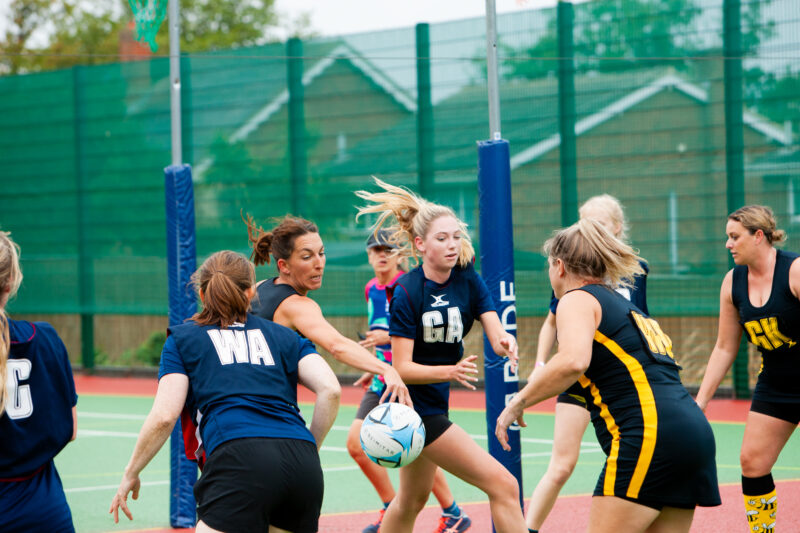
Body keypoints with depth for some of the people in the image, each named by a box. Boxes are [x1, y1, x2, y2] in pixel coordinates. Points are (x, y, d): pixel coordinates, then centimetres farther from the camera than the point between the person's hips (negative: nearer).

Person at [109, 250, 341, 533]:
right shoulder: (286, 337, 25)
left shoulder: (182, 339, 19)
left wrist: (130, 473, 20)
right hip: (303, 466, 4)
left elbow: (164, 416, 8)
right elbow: (330, 390, 10)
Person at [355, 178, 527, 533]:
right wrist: (451, 371, -36)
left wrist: (505, 342, -35)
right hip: (416, 406, -8)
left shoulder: (467, 277, -2)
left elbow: (496, 335, -11)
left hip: (436, 402, 8)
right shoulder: (406, 293, -19)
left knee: (412, 501, 24)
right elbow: (401, 367, -20)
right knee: (503, 485, -14)